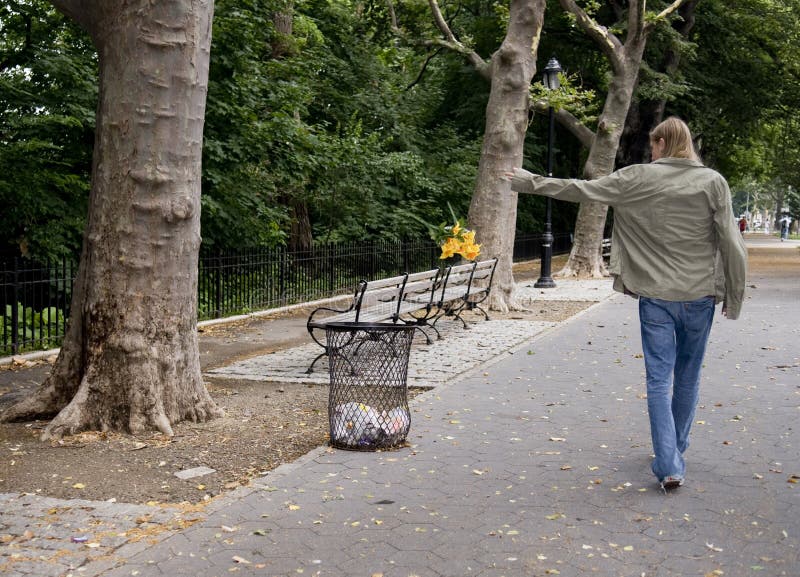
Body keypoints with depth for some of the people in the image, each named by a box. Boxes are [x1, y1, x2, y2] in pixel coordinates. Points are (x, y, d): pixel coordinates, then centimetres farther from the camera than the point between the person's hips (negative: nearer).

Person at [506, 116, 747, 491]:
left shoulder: (637, 178, -2)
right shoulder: (713, 182, -1)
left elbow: (579, 189, 4)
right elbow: (731, 244, -4)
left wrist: (531, 182, 16)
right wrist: (734, 298, 5)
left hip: (655, 295, -1)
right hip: (700, 294, 2)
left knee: (659, 378, 1)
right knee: (688, 376, 17)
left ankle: (669, 465, -6)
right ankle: (676, 449, 33)